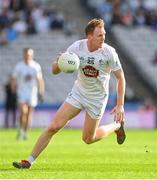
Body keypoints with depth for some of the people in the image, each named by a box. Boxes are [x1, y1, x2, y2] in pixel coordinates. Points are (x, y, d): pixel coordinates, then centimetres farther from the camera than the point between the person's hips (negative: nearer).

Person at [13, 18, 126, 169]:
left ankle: (117, 125, 34)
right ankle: (29, 161, 1)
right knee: (54, 126, -9)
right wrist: (58, 63, -32)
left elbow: (120, 77, -8)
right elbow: (55, 71, -7)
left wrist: (120, 105, -13)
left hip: (97, 98, -2)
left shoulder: (109, 52, -19)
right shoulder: (77, 47, -15)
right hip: (78, 93, 2)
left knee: (88, 139, 7)